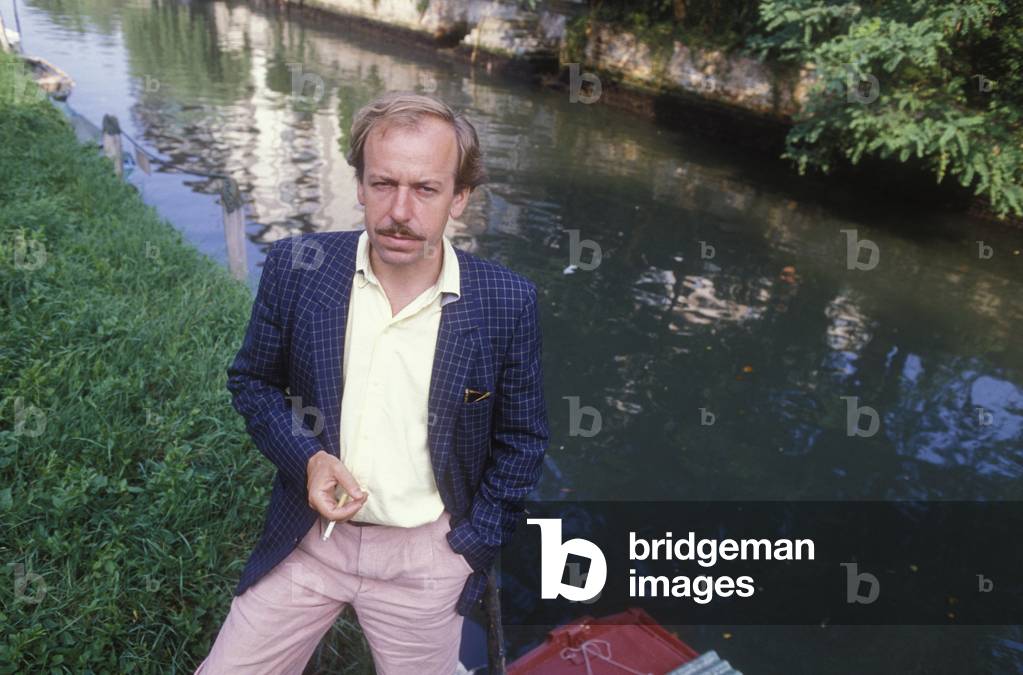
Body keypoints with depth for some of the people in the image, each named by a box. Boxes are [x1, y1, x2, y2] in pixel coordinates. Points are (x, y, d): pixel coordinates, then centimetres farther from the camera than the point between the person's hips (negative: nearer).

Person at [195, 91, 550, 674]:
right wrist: (306, 458, -13)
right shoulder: (297, 267, -11)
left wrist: (473, 548, -4)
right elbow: (253, 380, 4)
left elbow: (523, 439, -2)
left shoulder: (507, 302, -14)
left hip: (428, 554, -1)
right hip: (309, 536, 2)